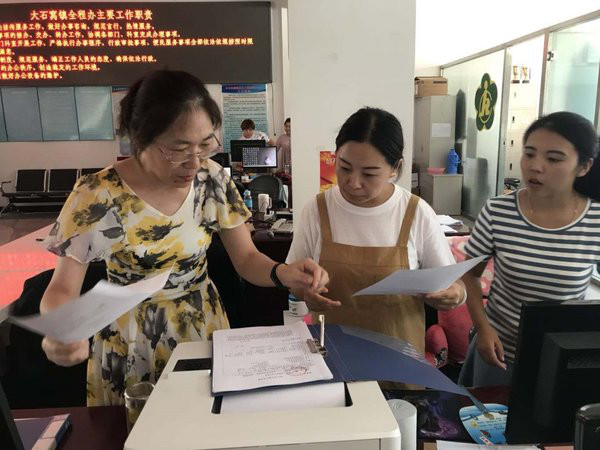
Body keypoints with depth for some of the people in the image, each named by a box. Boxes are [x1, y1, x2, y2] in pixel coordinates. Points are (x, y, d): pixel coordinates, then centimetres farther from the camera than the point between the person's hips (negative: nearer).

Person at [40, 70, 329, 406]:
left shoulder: (213, 180, -11)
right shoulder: (97, 196, -19)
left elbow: (246, 258, -6)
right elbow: (63, 288, -14)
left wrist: (282, 273, -28)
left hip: (205, 330, 3)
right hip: (132, 348, -2)